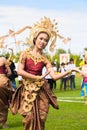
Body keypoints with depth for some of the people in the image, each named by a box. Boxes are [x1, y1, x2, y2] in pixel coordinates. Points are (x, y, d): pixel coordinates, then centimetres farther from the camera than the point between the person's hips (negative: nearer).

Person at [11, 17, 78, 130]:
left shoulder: (44, 58, 5)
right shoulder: (26, 53, 1)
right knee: (30, 117, -6)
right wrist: (37, 78, -11)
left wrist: (69, 71, -17)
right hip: (27, 89, -2)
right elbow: (20, 71, -10)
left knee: (41, 118, -1)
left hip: (41, 91, 2)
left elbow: (54, 76, -3)